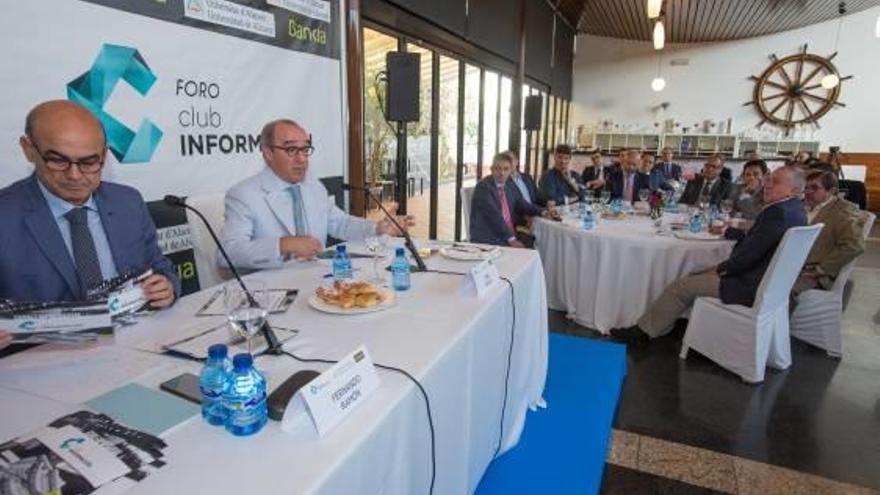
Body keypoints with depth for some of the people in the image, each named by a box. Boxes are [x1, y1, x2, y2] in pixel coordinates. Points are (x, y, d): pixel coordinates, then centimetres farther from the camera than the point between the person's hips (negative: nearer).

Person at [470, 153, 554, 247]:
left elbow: (522, 205, 23)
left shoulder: (510, 185, 12)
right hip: (486, 239, -7)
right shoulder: (483, 186, -11)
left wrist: (542, 211, 4)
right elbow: (494, 215, -19)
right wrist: (511, 239, -25)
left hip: (511, 235, 7)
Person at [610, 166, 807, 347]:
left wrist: (721, 269, -10)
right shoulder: (794, 210, 9)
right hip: (765, 280, 10)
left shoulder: (778, 212, -23)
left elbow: (749, 254, -24)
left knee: (681, 287, -5)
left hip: (749, 287, -10)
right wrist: (727, 231, 16)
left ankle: (642, 332, 10)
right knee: (695, 277, 18)